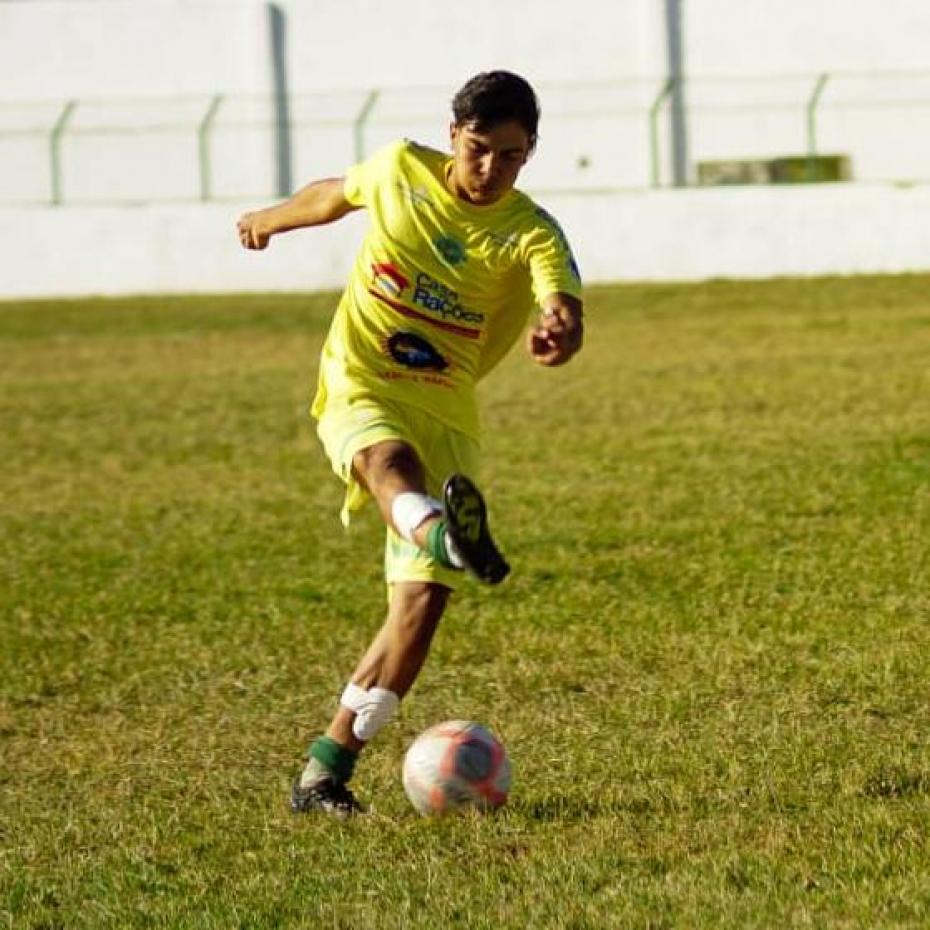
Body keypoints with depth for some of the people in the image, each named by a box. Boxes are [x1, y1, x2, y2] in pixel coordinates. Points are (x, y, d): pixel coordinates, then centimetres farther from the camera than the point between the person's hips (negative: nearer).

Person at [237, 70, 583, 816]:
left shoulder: (532, 235, -8)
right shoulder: (399, 170, -1)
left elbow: (564, 306, -28)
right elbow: (335, 195, 22)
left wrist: (560, 331, -53)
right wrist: (272, 220, 41)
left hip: (444, 412, 1)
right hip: (358, 390, -1)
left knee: (424, 597, -10)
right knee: (388, 458, -38)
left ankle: (328, 769, -2)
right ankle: (443, 532, -74)